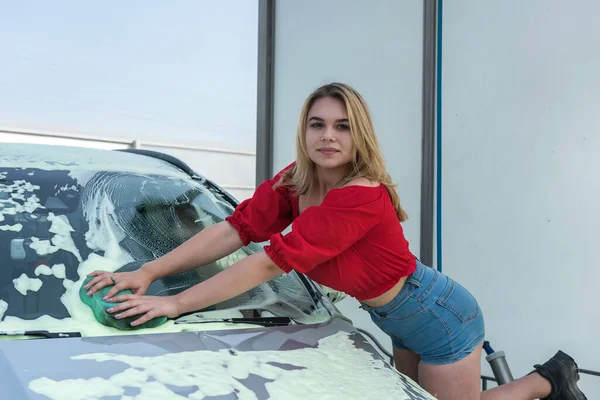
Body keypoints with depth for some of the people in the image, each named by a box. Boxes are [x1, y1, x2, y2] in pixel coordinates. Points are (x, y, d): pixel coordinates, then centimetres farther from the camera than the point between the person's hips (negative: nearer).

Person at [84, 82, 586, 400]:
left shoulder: (362, 198, -33)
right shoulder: (292, 183, -8)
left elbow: (272, 261, -36)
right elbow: (234, 229, -15)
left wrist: (175, 304, -34)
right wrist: (147, 273, -23)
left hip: (440, 317, -7)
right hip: (402, 323, 8)